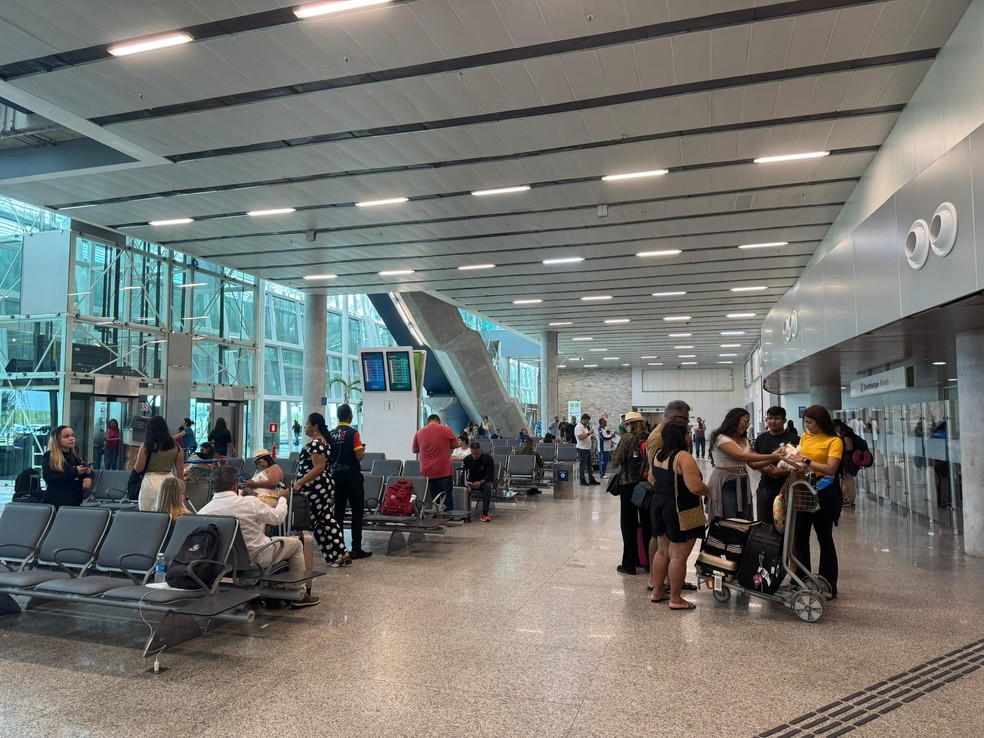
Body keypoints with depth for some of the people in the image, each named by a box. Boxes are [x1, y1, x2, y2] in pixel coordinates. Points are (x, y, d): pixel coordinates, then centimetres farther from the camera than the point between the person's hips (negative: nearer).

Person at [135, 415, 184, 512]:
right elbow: (180, 469, 6)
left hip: (151, 483, -2)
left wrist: (136, 463, 19)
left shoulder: (146, 446, -4)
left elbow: (138, 468, -3)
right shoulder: (176, 447, 3)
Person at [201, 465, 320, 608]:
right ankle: (300, 595, 22)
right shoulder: (249, 502, -23)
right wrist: (283, 498, 13)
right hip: (256, 558, -5)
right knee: (296, 544, 17)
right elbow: (278, 517, -7)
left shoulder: (203, 512, -13)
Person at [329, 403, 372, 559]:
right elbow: (359, 456, -16)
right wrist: (363, 449, 4)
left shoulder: (331, 434, 4)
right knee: (357, 511, 2)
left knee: (338, 510, 10)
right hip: (352, 475, -5)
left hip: (336, 474, 5)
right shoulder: (353, 433, -13)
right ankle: (356, 549, 0)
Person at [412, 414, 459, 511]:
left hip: (426, 472, 2)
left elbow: (414, 450, 14)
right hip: (443, 471, -2)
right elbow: (455, 444, 6)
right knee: (447, 497, 4)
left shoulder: (419, 433, 4)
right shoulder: (446, 430, -3)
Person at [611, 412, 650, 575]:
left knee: (629, 524, 4)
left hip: (629, 483, -4)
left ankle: (629, 564, 8)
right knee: (647, 523, 13)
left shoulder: (628, 437, -9)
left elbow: (616, 462, -12)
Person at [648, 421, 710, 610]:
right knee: (679, 556, 1)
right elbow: (696, 487, -26)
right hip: (680, 511, -9)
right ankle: (675, 599, 9)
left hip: (659, 505, 9)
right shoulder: (683, 457, -20)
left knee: (662, 551, 18)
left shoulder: (658, 454, 5)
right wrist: (708, 491, -6)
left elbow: (652, 479, 17)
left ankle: (657, 591, 27)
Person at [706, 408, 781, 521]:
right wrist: (772, 456, -22)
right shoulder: (721, 438, -12)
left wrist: (774, 459, -11)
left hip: (742, 483, 8)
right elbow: (742, 456, -23)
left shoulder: (744, 441, 14)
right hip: (725, 484, -7)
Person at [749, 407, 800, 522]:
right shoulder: (761, 438, 12)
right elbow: (752, 462, 12)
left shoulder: (793, 439, -3)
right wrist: (764, 468, -9)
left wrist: (781, 472, -20)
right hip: (765, 487, 4)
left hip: (785, 487, -4)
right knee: (763, 523, 6)